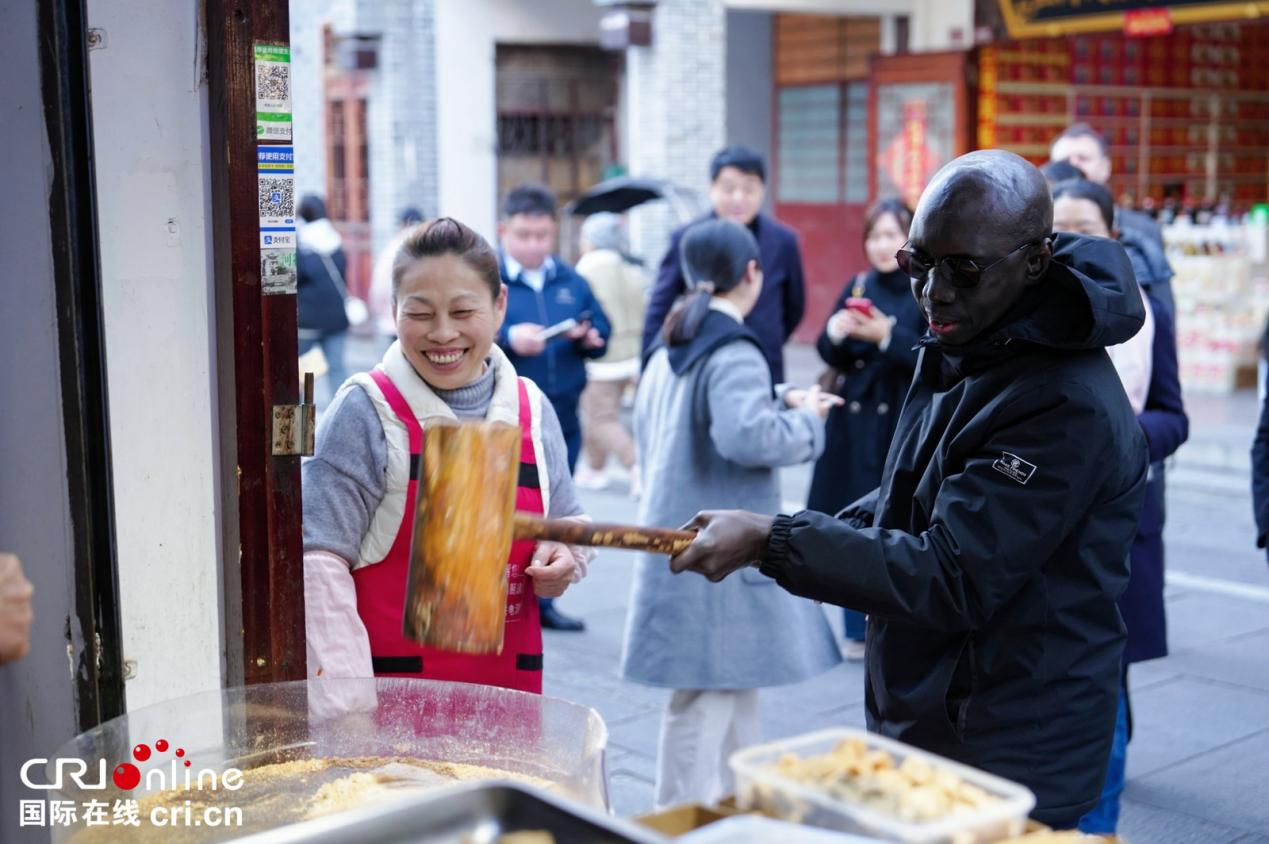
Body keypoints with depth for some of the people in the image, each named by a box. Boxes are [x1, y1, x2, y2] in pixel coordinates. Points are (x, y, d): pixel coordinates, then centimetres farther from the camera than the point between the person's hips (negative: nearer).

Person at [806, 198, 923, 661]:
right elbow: (831, 355, 8)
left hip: (906, 426, -4)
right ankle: (859, 630, 21)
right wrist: (836, 333, -13)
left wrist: (887, 336, -23)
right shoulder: (858, 287, 9)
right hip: (854, 423, 4)